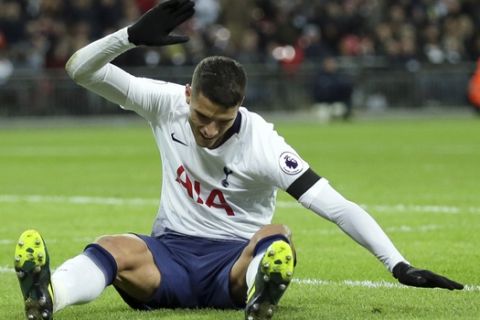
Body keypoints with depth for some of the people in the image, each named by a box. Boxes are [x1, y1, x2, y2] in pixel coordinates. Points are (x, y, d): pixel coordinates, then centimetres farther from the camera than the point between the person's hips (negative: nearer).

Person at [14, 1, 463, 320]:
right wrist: (131, 37, -24)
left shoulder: (262, 144, -15)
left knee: (276, 237, -35)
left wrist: (398, 265, -26)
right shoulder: (167, 104, -5)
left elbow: (336, 207, -18)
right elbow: (80, 69, -5)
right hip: (170, 253, 2)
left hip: (234, 264, -2)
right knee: (114, 249, -31)